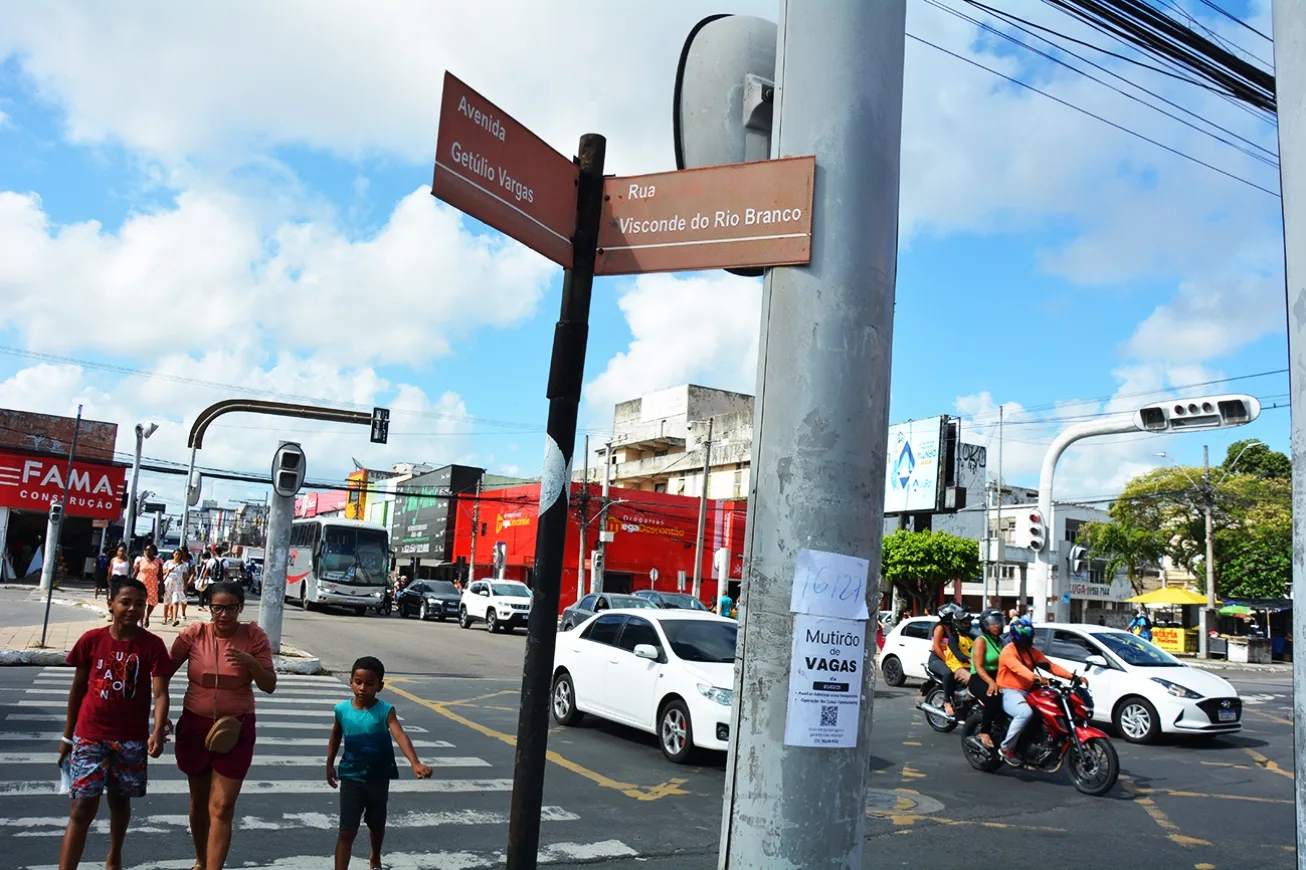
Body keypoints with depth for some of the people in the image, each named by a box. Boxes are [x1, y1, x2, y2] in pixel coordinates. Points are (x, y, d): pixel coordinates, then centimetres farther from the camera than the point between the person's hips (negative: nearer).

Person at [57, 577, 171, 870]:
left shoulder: (153, 645, -10)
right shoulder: (91, 640, -6)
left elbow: (160, 693, -14)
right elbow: (78, 688, 5)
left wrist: (158, 731, -29)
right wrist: (67, 735, 9)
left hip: (132, 739, 0)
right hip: (90, 736, 0)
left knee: (120, 801, 16)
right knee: (82, 807, -4)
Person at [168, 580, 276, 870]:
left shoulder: (254, 636, -10)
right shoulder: (193, 634, -9)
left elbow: (269, 686, -9)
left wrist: (251, 663, -27)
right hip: (195, 725, 2)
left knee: (222, 807, -6)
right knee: (199, 800, 20)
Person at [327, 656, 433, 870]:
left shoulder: (385, 711, -18)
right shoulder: (342, 709, -9)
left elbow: (400, 736, -34)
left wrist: (415, 762, -49)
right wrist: (330, 764, 17)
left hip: (378, 778, 0)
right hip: (351, 777, 0)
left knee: (377, 826, 21)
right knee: (347, 831, -5)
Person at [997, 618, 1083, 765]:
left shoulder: (1032, 652, 16)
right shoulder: (1008, 651, -10)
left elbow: (1051, 666, 7)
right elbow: (1018, 668, -30)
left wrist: (1073, 676, -8)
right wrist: (1036, 677, -49)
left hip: (1027, 692, 9)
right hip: (1010, 692, -9)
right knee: (1025, 713, -37)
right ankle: (1006, 748, -23)